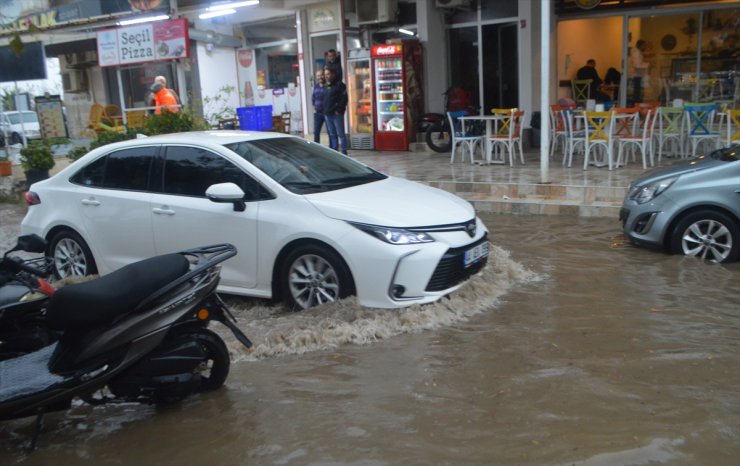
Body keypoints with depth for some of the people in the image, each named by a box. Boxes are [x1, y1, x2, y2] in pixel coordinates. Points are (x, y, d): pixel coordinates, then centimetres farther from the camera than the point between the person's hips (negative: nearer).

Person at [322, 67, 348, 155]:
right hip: (327, 114, 7)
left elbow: (344, 99, -12)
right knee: (332, 134, 10)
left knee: (340, 134, -4)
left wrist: (338, 110, -16)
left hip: (336, 114, -7)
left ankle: (344, 152, -1)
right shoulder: (325, 86, 16)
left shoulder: (339, 85, -6)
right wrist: (325, 110, 10)